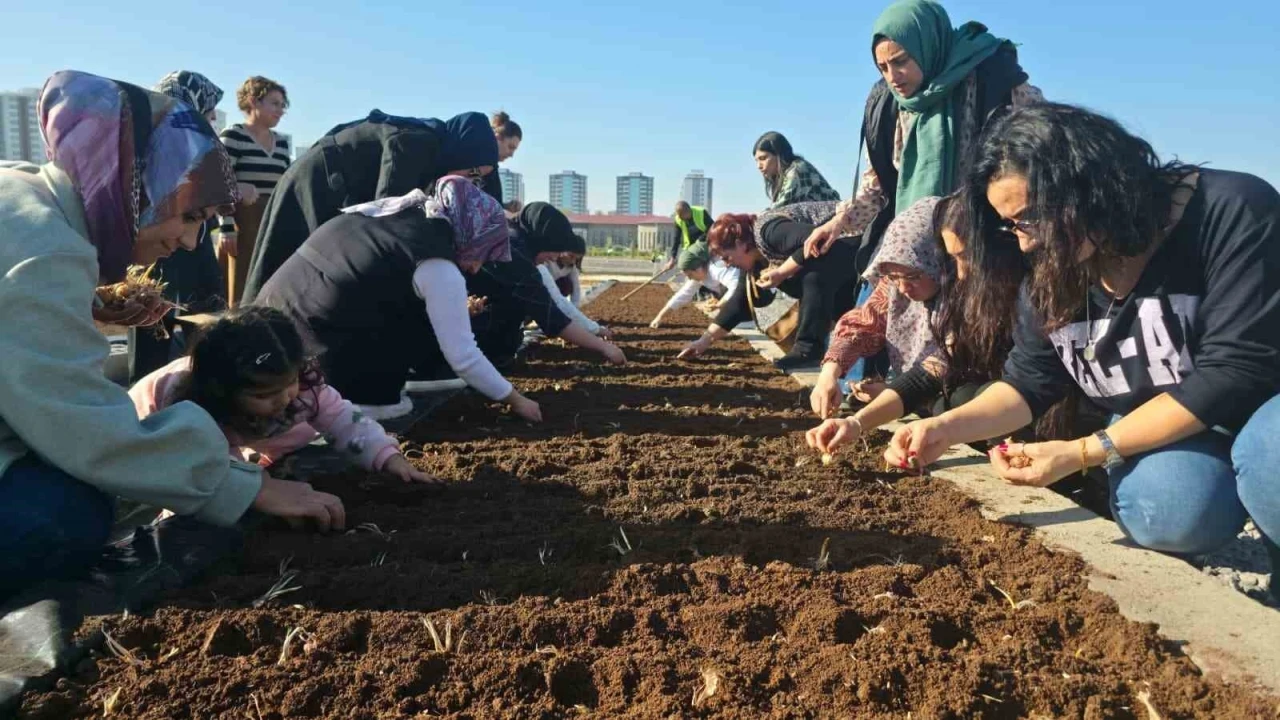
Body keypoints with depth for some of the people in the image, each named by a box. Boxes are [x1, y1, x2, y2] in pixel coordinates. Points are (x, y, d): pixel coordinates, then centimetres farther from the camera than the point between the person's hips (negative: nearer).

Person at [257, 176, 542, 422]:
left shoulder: (384, 211, 13)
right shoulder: (439, 269, -10)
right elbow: (463, 356, -9)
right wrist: (515, 399, 5)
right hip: (319, 366, -8)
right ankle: (370, 396, -2)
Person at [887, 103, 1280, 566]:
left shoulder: (1231, 211, -23)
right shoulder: (1050, 277, -7)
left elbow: (1236, 371, -26)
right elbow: (1029, 384, 1)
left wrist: (1084, 453, -29)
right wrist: (946, 428, -20)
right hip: (1159, 432, 5)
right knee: (1164, 507, -27)